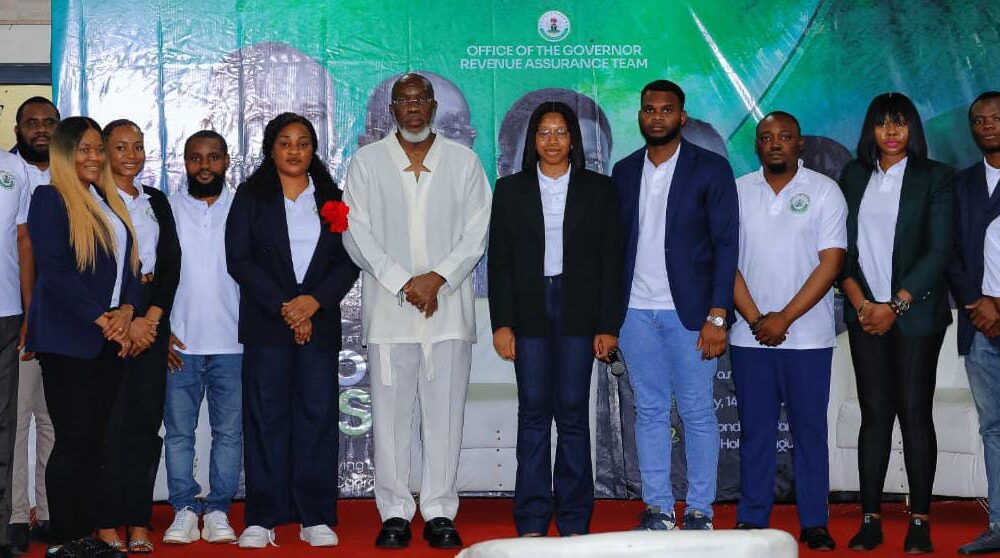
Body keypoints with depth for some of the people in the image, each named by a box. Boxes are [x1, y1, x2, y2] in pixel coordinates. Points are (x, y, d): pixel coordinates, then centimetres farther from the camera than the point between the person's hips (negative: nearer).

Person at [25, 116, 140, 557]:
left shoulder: (111, 202, 17)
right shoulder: (50, 199, -5)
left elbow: (130, 263, 14)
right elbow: (54, 269, -13)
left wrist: (125, 312, -4)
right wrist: (100, 318, -15)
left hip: (109, 338, 7)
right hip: (67, 338, -7)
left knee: (94, 439, 8)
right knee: (72, 439, -5)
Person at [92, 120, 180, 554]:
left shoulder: (156, 201, 17)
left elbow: (171, 262, 9)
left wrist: (152, 317, -4)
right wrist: (127, 321, -11)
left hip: (152, 317, 5)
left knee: (147, 418, 2)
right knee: (111, 419, -6)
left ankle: (139, 521, 7)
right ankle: (107, 523, -1)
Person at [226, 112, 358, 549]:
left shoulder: (331, 198, 12)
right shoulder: (251, 196, 6)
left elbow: (349, 261, 6)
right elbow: (238, 258, -2)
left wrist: (315, 301, -10)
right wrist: (283, 307, -10)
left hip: (320, 321, 2)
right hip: (265, 322, -1)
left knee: (318, 413, 0)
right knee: (266, 415, -2)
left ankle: (315, 517, 5)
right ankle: (261, 518, 2)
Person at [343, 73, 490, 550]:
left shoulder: (463, 161, 10)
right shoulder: (367, 162, 8)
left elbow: (477, 233, 4)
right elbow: (356, 234, 1)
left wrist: (437, 278, -10)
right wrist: (403, 283, -9)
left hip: (449, 305, 0)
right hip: (387, 307, 0)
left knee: (445, 412, 1)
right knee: (390, 411, 0)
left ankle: (440, 513, 8)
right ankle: (394, 513, 8)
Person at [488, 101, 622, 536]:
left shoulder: (598, 189, 7)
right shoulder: (510, 190, 9)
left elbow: (611, 260, 4)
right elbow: (499, 260, 6)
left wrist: (608, 325, -3)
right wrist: (501, 323, -2)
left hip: (578, 310, -1)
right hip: (529, 311, 1)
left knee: (573, 412, -1)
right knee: (533, 412, 0)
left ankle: (574, 520, 7)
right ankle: (532, 520, 6)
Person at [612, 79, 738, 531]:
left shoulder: (710, 168, -1)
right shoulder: (624, 171, 11)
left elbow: (726, 245, -4)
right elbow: (617, 243, 11)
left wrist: (717, 317, -12)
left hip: (688, 312, -3)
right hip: (636, 312, 3)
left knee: (697, 413, 0)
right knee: (650, 412, 7)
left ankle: (699, 511, 9)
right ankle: (657, 509, 13)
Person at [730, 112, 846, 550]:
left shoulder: (825, 191, 1)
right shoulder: (738, 192, 8)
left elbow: (830, 262, -5)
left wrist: (784, 317, -11)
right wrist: (755, 319, -6)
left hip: (809, 336, -2)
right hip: (750, 334, 2)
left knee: (810, 430, 2)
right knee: (755, 431, 5)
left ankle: (814, 524, 10)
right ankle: (752, 521, 12)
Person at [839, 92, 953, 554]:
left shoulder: (933, 177, 1)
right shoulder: (854, 177, 11)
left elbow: (938, 251, -5)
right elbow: (840, 244, 8)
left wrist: (894, 306, -11)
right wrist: (859, 300, -6)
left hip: (915, 312, -2)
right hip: (865, 312, 2)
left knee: (915, 413, -2)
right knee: (874, 413, 2)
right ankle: (870, 519, 4)